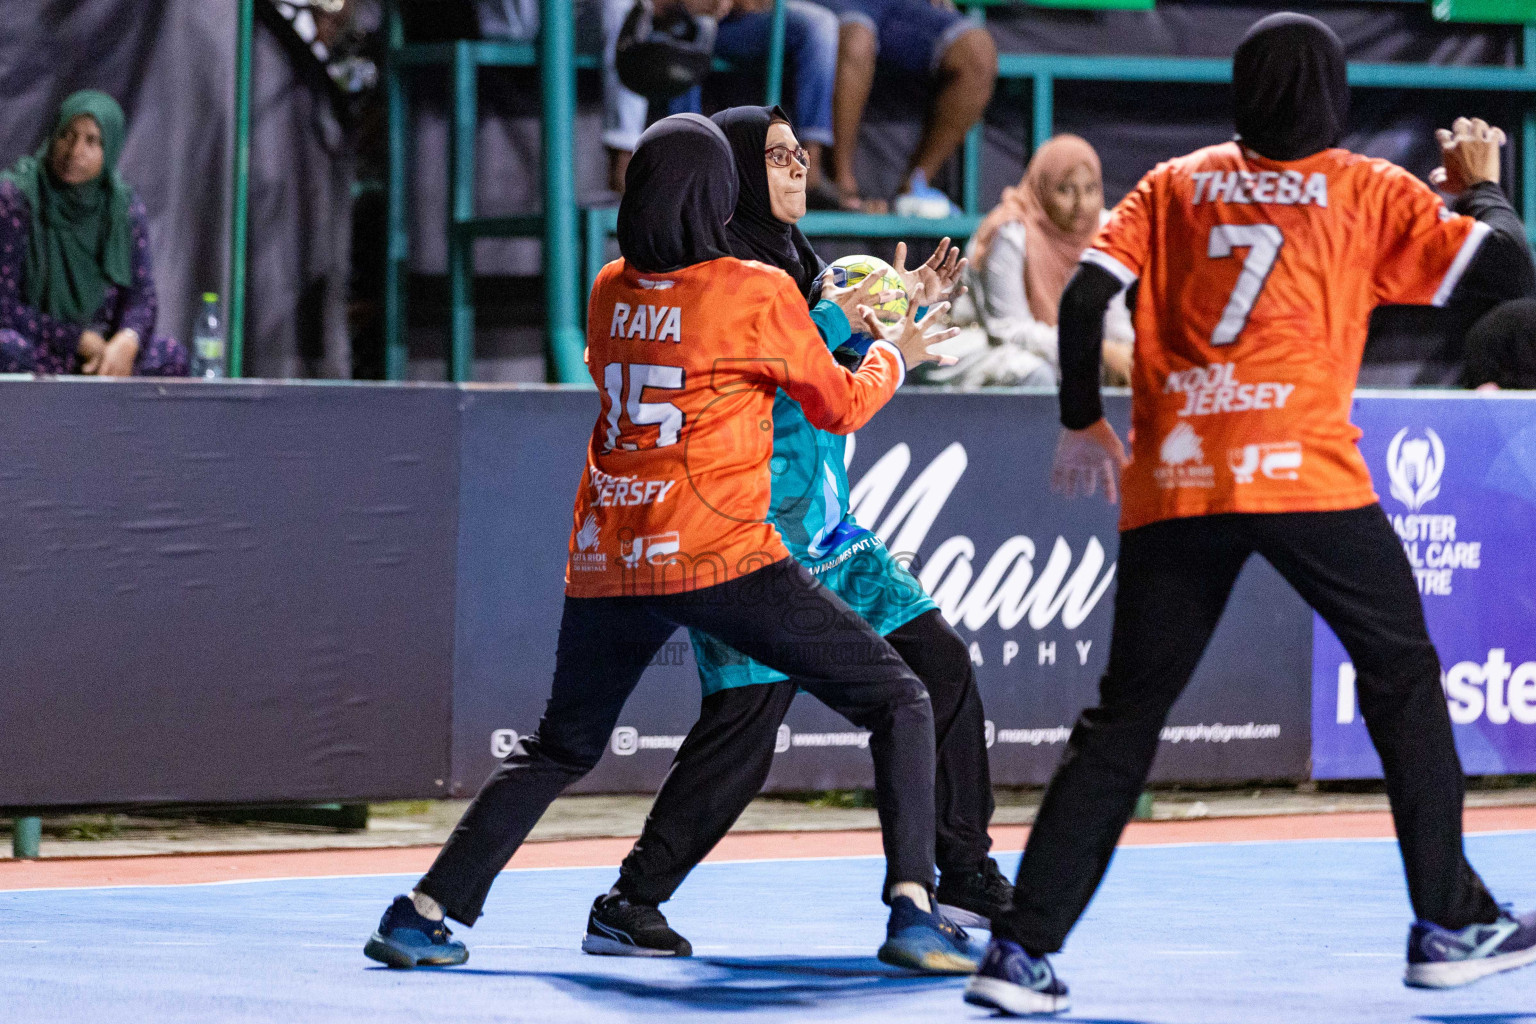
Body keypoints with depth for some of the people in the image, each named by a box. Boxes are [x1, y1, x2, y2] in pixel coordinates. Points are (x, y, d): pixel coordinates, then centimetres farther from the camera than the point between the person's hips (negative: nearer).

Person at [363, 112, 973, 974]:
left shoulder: (610, 292, 10)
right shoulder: (760, 294, -4)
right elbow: (841, 407, 7)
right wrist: (892, 354, 29)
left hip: (606, 562, 5)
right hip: (720, 555, -5)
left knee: (559, 749, 23)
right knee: (899, 702, 4)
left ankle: (424, 915, 15)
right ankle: (913, 909, -10)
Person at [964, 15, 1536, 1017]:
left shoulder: (1175, 184, 15)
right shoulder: (1370, 191, 8)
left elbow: (1083, 296, 5)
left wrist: (1083, 424, 18)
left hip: (1172, 483, 3)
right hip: (1305, 473, -3)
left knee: (1124, 718, 7)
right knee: (1403, 674, 14)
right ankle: (1452, 923, 13)